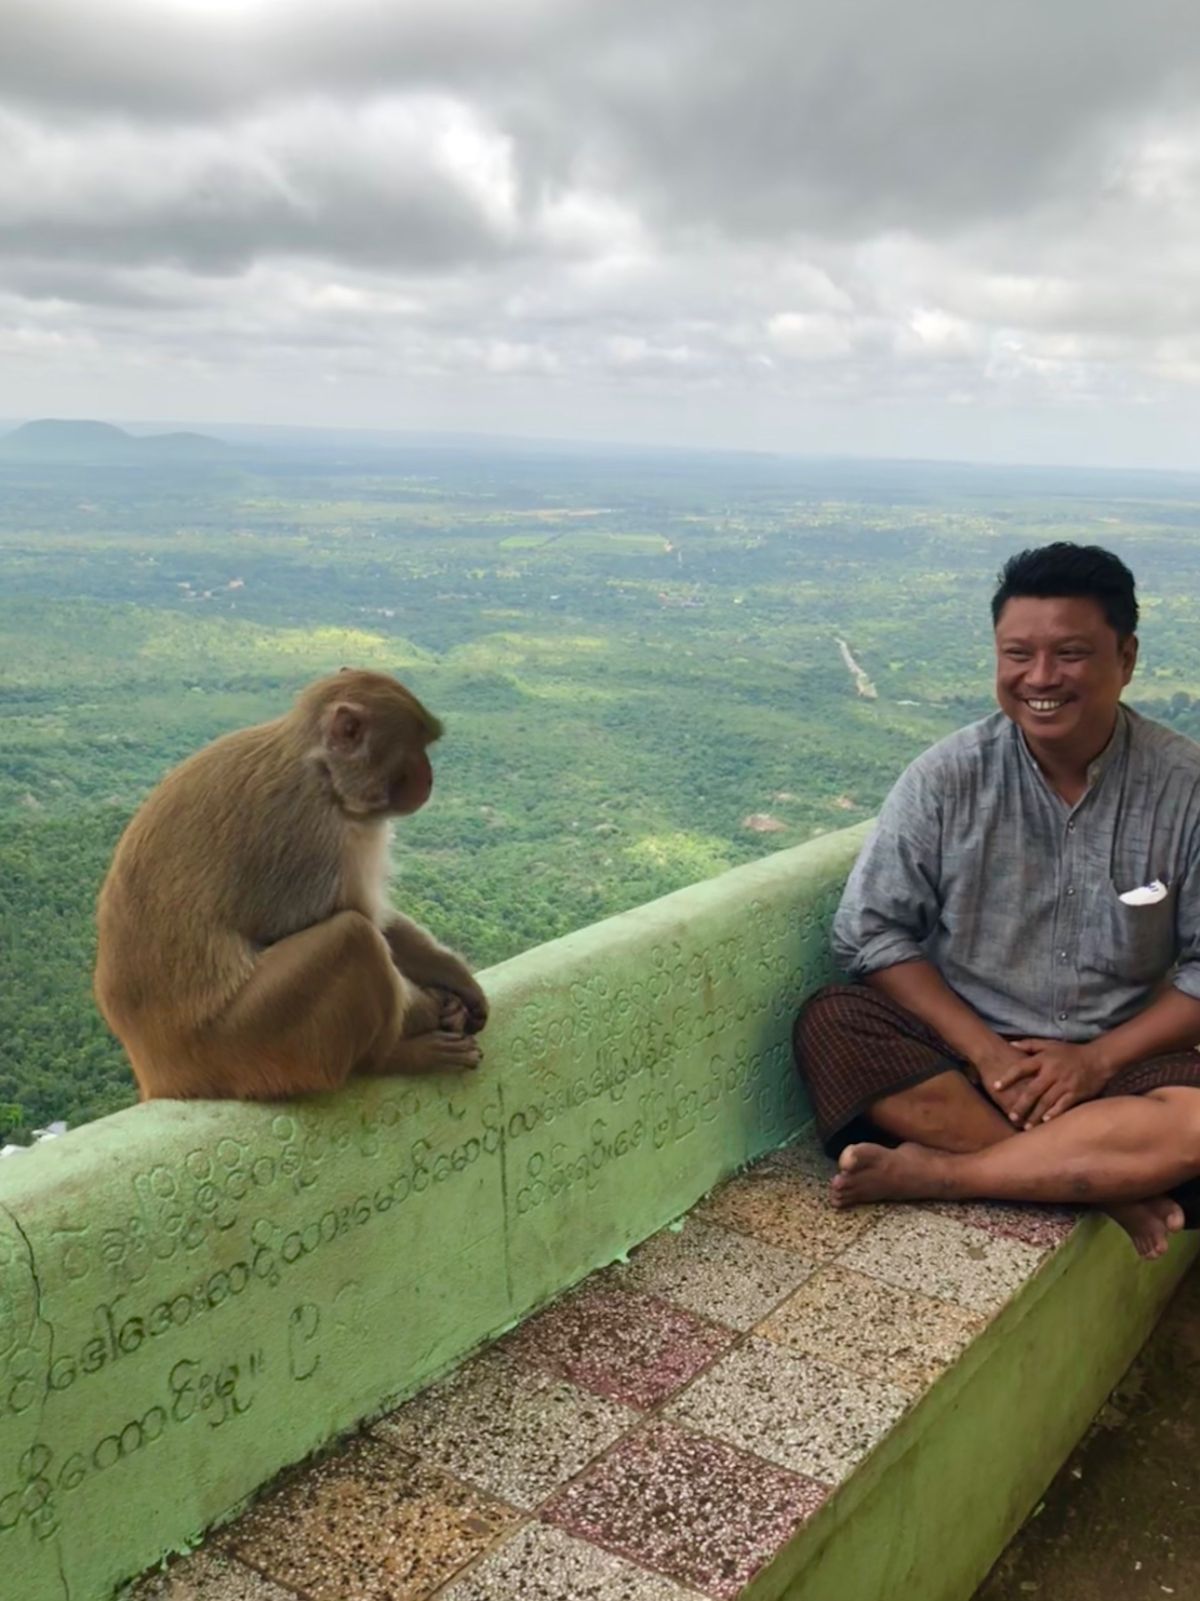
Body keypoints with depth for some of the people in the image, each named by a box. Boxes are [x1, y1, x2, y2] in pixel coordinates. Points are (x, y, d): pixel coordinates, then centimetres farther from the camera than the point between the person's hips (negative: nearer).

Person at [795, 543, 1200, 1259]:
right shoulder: (947, 776, -8)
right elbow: (871, 929, -7)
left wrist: (1099, 1058, -16)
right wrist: (983, 1049, -15)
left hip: (1118, 1056, -1)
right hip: (964, 1039, 1)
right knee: (830, 1025, -27)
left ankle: (930, 1172, -22)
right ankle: (1103, 1184, -24)